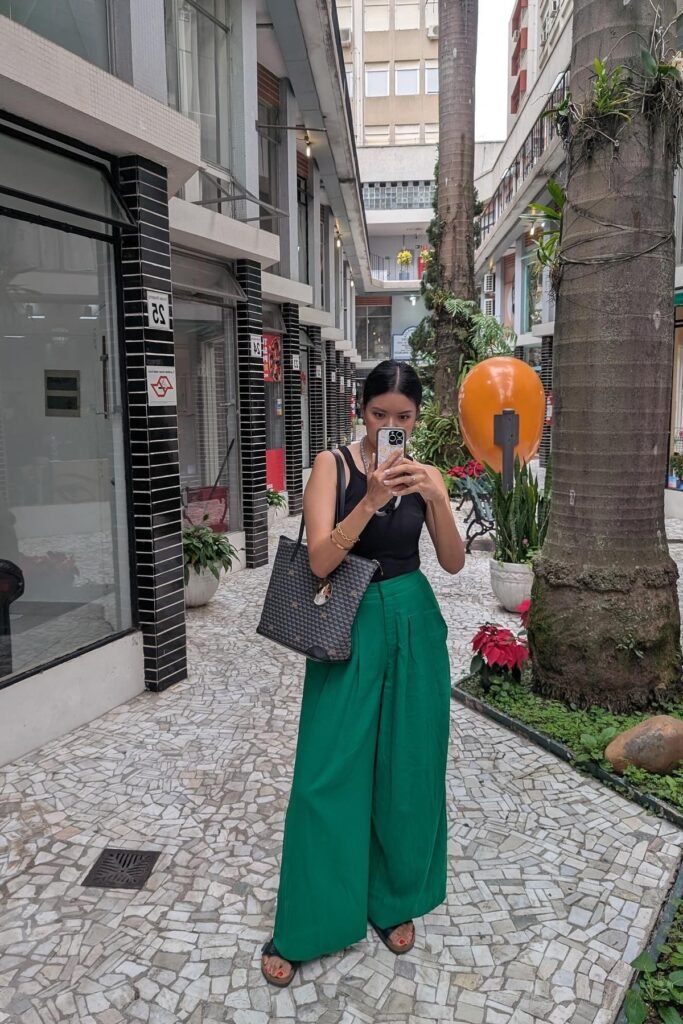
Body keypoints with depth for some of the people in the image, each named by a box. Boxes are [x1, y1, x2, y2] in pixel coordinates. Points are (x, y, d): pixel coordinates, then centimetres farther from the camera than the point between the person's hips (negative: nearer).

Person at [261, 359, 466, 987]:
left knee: (407, 770, 12)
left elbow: (454, 562, -3)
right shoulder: (333, 465, -7)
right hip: (351, 628, -3)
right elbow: (320, 561, -17)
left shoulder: (424, 473, 3)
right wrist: (371, 499, -29)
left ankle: (394, 901, 34)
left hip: (413, 627, 3)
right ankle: (303, 928, 21)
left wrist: (435, 498, -19)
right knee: (329, 774, 3)